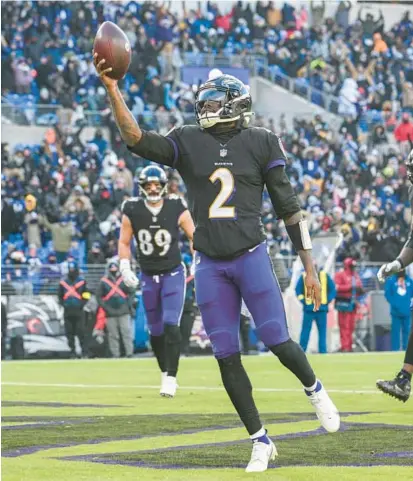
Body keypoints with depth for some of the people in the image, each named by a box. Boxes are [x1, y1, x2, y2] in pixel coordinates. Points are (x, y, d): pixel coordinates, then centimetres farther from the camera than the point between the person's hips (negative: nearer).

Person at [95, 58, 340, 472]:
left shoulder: (261, 144, 0)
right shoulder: (187, 143, 4)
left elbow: (288, 208, 3)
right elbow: (136, 139, -11)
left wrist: (309, 267, 1)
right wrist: (111, 88, -23)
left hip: (251, 257, -2)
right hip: (210, 265, 2)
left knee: (277, 341, -7)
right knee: (226, 356, 1)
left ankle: (314, 389, 26)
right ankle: (260, 441, 12)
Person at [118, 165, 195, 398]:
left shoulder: (177, 210, -11)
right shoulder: (132, 211, -7)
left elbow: (194, 237, -4)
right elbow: (124, 242, 5)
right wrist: (125, 268, -6)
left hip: (173, 274, -3)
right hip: (149, 276, 3)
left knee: (171, 325, -16)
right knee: (156, 331, 9)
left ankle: (171, 378, -14)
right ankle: (165, 373, 27)